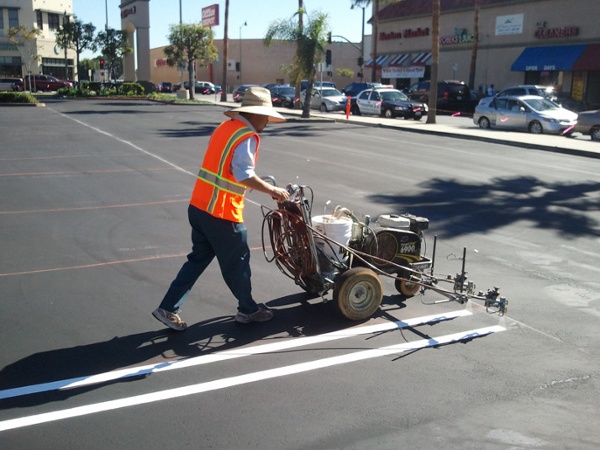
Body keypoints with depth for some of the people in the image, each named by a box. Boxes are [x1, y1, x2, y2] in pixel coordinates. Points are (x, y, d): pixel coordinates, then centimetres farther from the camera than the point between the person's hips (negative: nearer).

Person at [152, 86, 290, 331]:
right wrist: (272, 190, -14)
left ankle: (168, 308, 19)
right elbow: (244, 175, -24)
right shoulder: (248, 136, -14)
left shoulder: (225, 127, 13)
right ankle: (248, 309, 28)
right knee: (237, 262, 10)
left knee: (198, 258, 18)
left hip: (199, 206, 9)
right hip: (221, 212, -8)